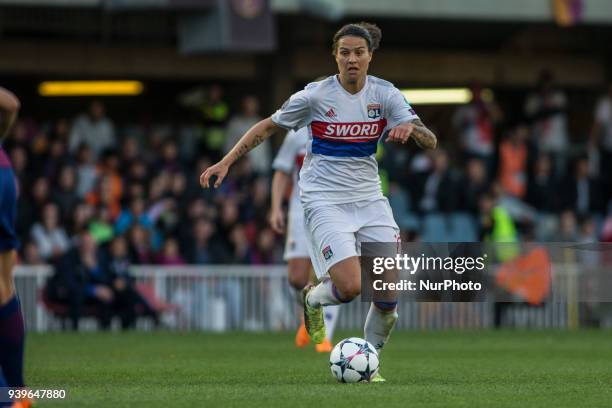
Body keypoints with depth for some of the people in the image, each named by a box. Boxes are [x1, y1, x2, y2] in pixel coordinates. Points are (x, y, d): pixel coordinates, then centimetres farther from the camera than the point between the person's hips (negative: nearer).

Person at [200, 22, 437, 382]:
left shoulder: (385, 94, -2)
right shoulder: (315, 95, -9)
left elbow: (430, 142, -7)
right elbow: (268, 126, 3)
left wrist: (410, 127, -29)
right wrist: (226, 162, -2)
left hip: (369, 198, 4)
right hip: (324, 200, -4)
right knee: (350, 287, -19)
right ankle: (313, 299, 17)